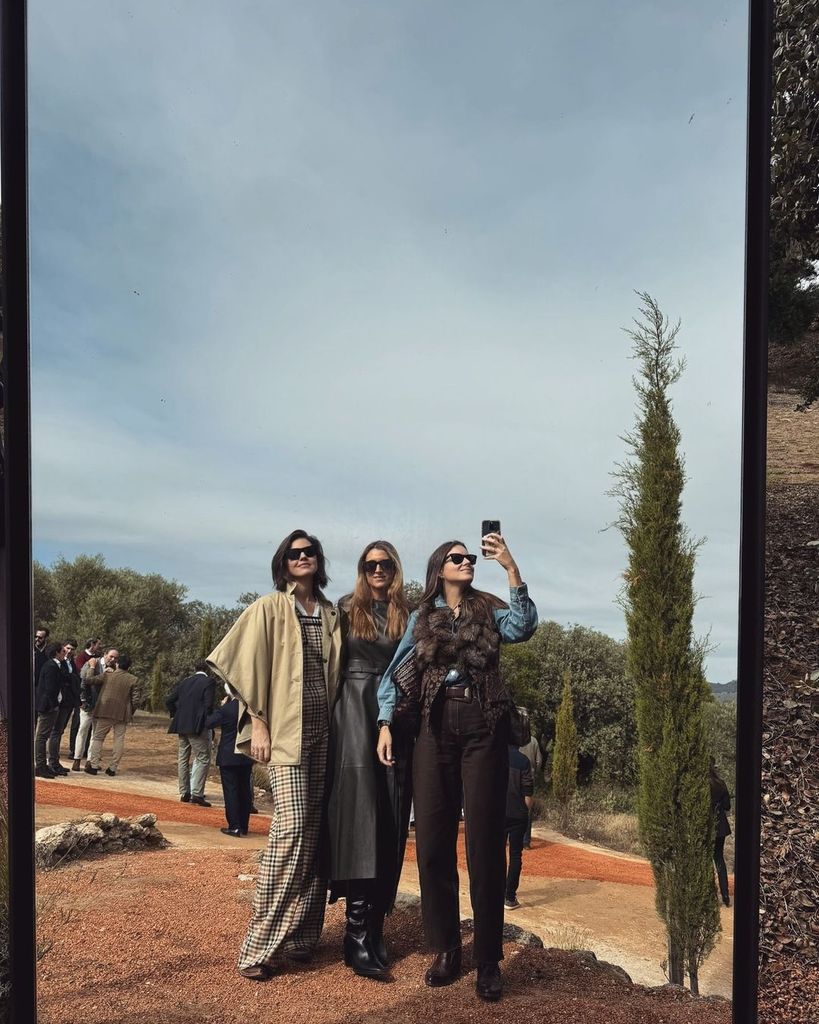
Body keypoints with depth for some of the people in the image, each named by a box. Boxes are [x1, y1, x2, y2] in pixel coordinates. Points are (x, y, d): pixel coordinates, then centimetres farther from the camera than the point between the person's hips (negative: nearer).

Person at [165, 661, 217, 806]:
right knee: (203, 759, -1)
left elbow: (169, 701, 10)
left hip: (181, 725, 6)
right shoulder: (209, 682, -6)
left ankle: (184, 793, 18)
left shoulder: (184, 681, 12)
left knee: (183, 759, 14)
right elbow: (208, 705, -15)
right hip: (198, 727, -6)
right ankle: (197, 794, -9)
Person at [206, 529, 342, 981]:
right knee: (291, 828, -13)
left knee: (315, 833, 6)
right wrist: (258, 723, -9)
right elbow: (249, 668, -4)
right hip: (285, 731, -5)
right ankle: (260, 946, -4)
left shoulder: (330, 614, 12)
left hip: (322, 731, 5)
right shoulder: (269, 609, 0)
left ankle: (301, 936, 17)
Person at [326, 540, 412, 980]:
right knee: (359, 812, -11)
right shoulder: (347, 608, 7)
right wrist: (333, 715, -2)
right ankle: (358, 936, -10)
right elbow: (332, 661, 5)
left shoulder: (408, 614, 11)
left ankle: (376, 927, 11)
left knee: (390, 820, 3)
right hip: (355, 711, -3)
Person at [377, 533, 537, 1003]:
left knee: (485, 840, -1)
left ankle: (489, 959, 8)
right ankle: (445, 949, 19)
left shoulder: (490, 610, 7)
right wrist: (385, 724, 1)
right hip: (436, 725, 2)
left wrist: (511, 567, -19)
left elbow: (523, 627, -14)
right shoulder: (421, 617, 11)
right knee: (433, 839, 4)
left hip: (484, 724, -2)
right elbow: (395, 674, 11)